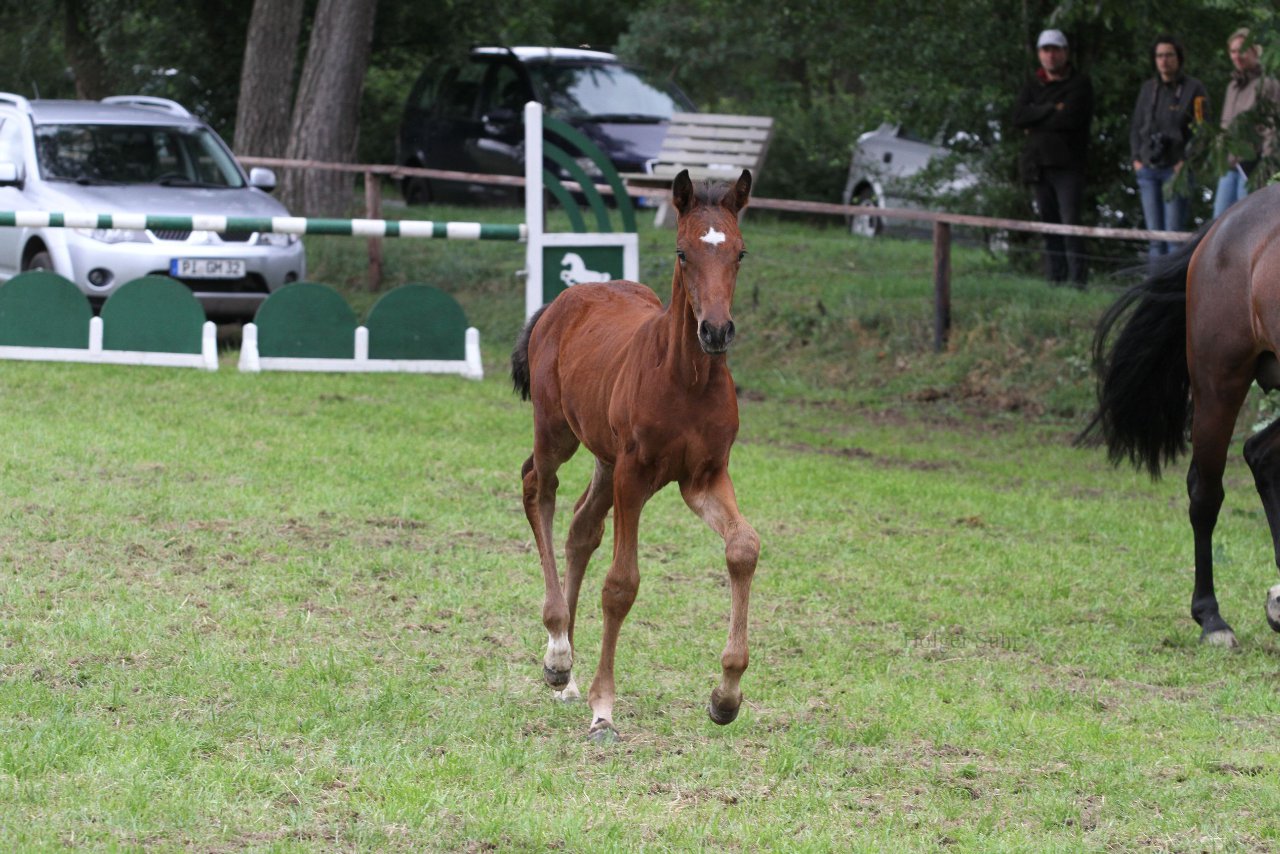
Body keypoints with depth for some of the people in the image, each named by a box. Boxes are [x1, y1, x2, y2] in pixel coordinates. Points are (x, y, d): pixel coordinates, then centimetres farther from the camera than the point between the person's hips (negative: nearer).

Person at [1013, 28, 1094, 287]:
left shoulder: (1079, 84, -1)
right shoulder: (1033, 86, 15)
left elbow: (1070, 118, -15)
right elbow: (1018, 117, 0)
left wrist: (1035, 124, -5)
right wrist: (1051, 110, -11)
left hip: (1067, 165, -5)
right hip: (1038, 164, 5)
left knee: (1070, 222, -12)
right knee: (1049, 224, 6)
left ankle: (1077, 279, -14)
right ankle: (1055, 278, 9)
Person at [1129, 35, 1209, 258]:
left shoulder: (1194, 89, -1)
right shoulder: (1148, 89, 15)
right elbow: (1136, 126, 20)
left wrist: (1186, 161, -12)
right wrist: (1136, 158, 7)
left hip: (1176, 170, -5)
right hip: (1148, 169, 5)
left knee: (1174, 231, -10)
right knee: (1155, 233, 4)